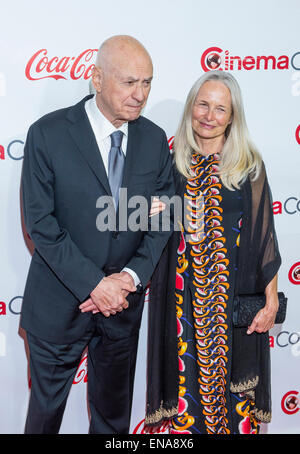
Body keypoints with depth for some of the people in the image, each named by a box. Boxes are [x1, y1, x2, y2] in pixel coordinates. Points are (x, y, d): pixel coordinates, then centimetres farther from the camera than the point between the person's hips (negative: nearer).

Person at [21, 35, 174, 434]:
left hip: (124, 301, 3)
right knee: (46, 405, 19)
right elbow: (40, 222, -16)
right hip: (59, 304, -3)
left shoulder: (155, 139, -2)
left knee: (114, 411, 23)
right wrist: (93, 283, -20)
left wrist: (132, 275, -13)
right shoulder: (48, 134, -14)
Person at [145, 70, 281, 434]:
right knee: (187, 375, 10)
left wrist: (271, 299, -8)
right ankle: (186, 426, 32)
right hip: (183, 294, 2)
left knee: (231, 375, 7)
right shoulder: (174, 164, 3)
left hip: (235, 295, -2)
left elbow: (264, 234, -5)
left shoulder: (249, 167, -4)